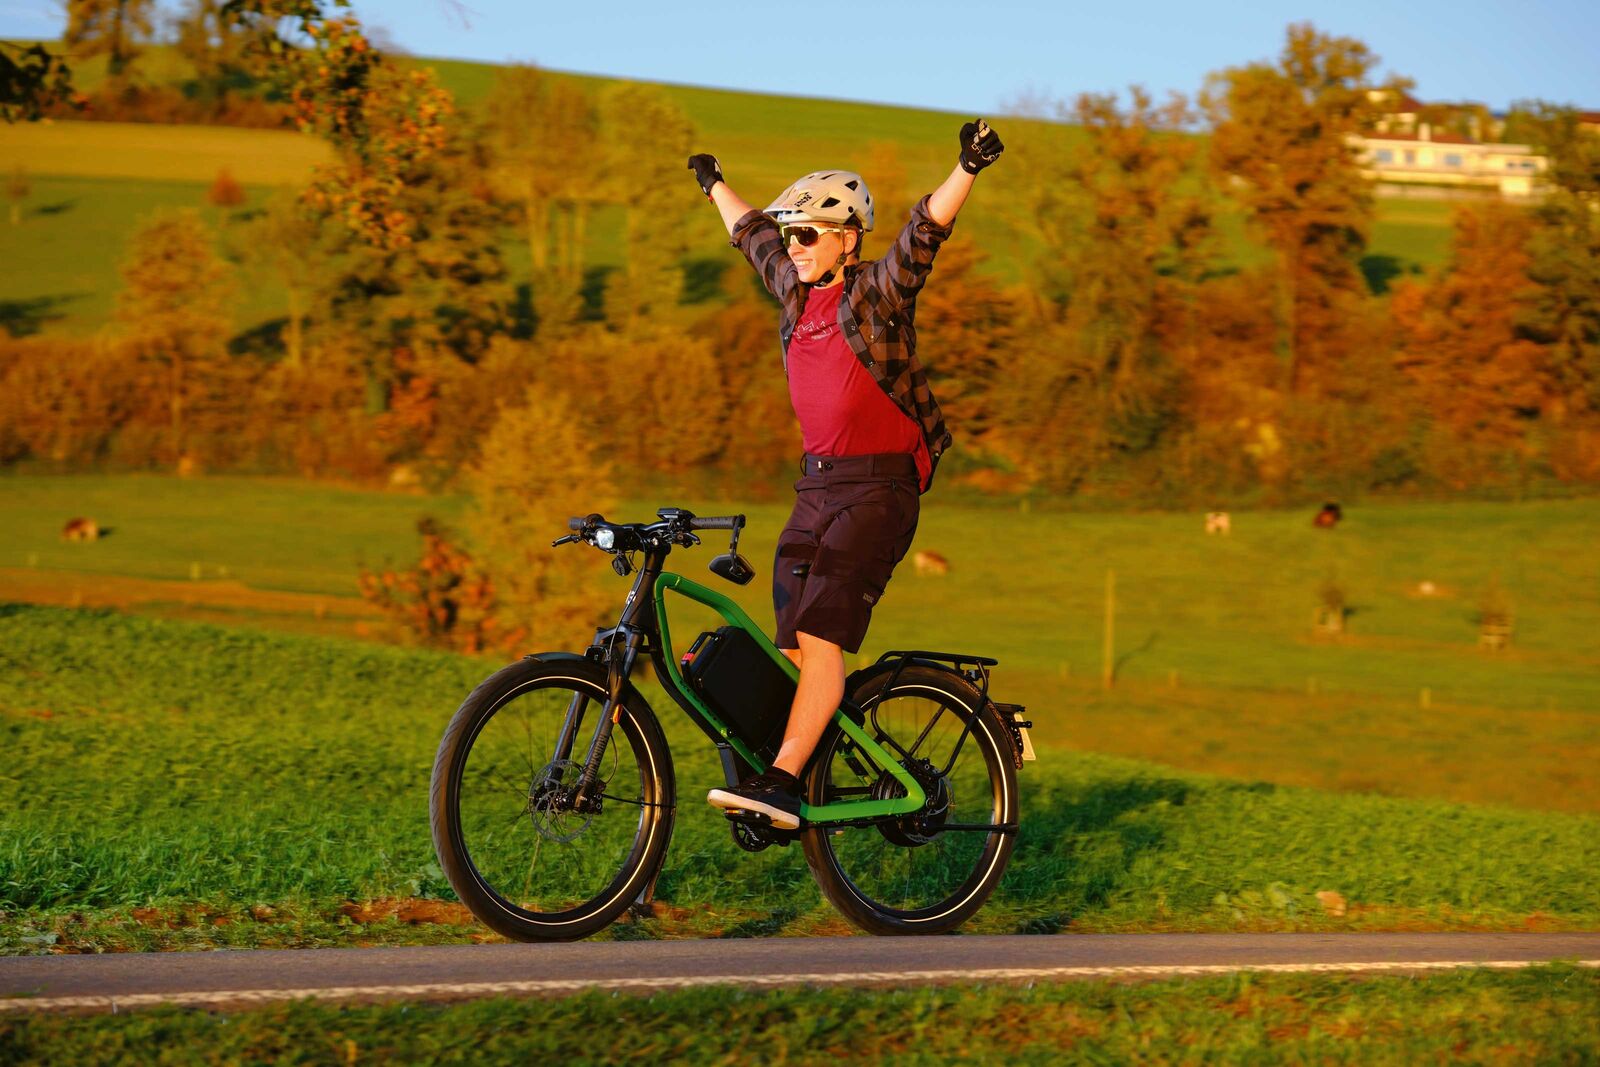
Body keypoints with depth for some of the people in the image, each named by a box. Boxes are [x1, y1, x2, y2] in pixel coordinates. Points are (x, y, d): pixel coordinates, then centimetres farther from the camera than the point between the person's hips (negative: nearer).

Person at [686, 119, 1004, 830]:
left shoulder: (880, 292, -6)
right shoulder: (795, 291, 13)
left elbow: (927, 229, -22)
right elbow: (751, 234, 32)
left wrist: (969, 168, -37)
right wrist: (714, 186, 46)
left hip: (880, 485, -7)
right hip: (817, 484, 7)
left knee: (821, 634, -18)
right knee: (792, 643, -2)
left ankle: (781, 781, -24)